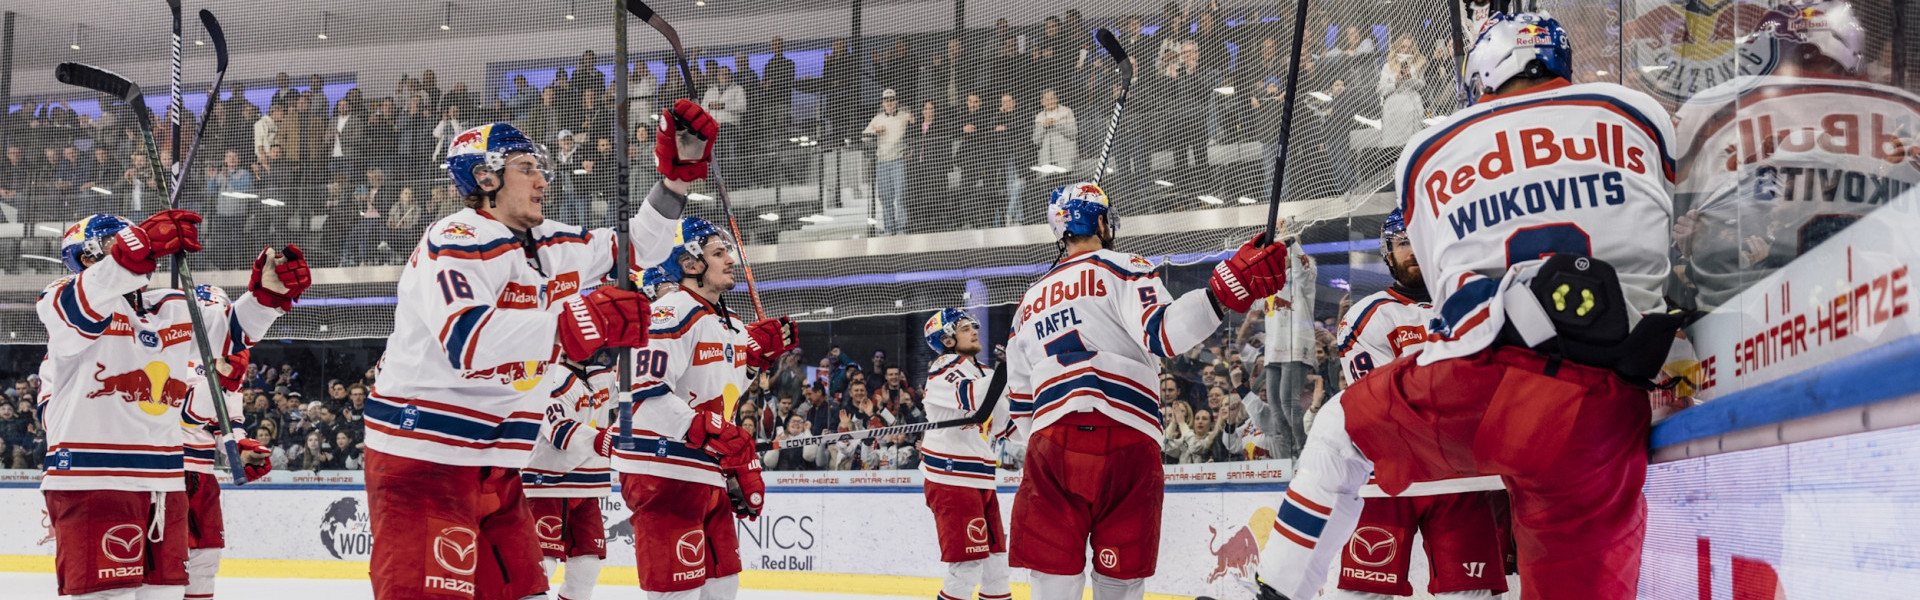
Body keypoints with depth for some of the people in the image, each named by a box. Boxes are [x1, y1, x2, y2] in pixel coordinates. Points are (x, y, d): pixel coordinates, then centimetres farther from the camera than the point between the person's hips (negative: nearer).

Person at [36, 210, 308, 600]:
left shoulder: (173, 309, 16)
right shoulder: (67, 301, -4)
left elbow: (229, 331, 25)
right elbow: (82, 305, -26)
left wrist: (268, 290, 5)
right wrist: (144, 243, -39)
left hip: (165, 483, 7)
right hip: (90, 481, -7)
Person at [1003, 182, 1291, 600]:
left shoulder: (1030, 302, 23)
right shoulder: (1121, 269, 5)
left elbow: (1019, 403, 25)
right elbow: (1162, 331, -16)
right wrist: (1227, 291, -26)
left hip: (1051, 444, 4)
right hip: (1125, 445, -4)